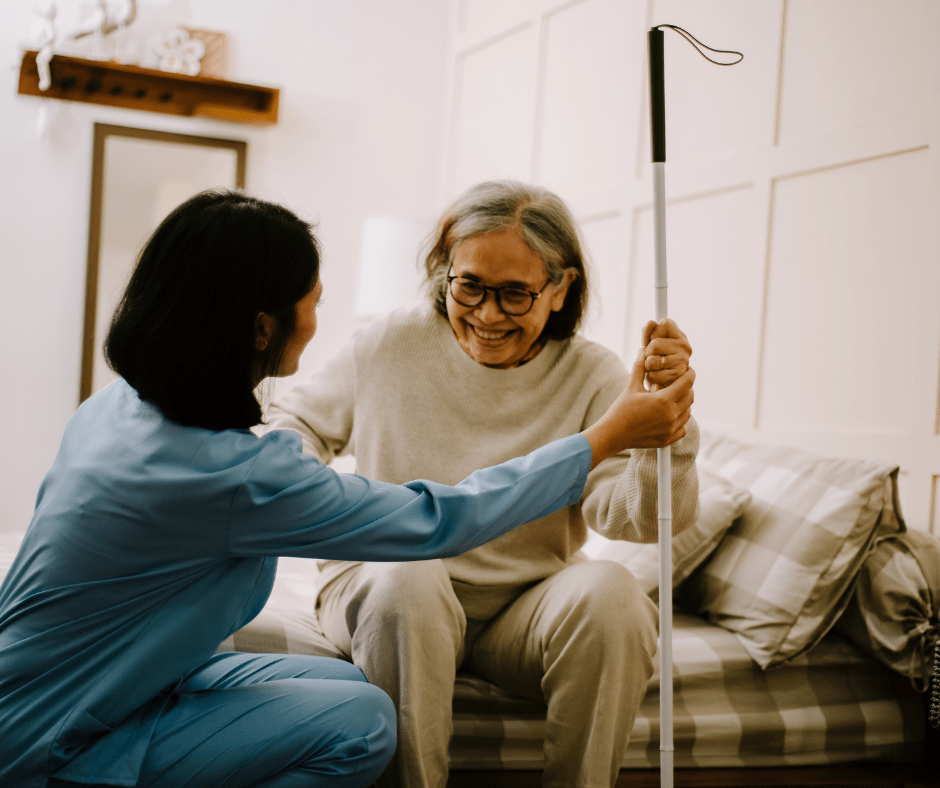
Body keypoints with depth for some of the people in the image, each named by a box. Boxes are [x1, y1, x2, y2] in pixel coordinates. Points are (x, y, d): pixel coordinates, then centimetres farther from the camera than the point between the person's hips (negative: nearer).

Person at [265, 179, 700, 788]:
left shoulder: (591, 377, -6)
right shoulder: (391, 345, -2)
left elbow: (642, 519, -18)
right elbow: (300, 421, 14)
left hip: (527, 605, 0)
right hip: (383, 585, 0)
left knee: (609, 591, -30)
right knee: (409, 581, -34)